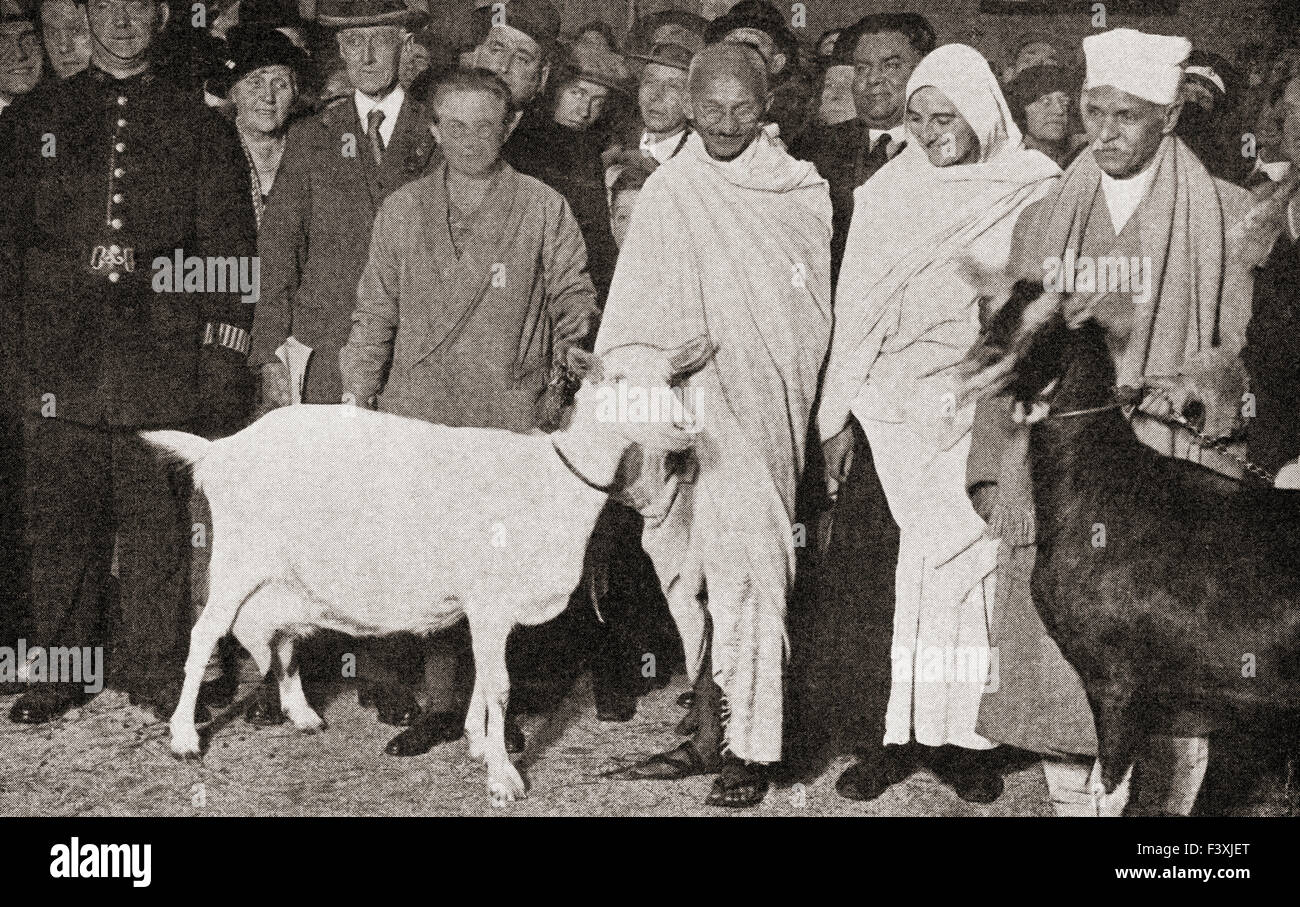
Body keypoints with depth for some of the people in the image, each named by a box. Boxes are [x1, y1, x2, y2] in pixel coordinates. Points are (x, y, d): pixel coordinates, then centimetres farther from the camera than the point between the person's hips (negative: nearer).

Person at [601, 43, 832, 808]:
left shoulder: (802, 194, 1)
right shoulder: (669, 193, 5)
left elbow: (816, 312, 4)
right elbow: (635, 316, 4)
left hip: (760, 408, -2)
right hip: (685, 407, 2)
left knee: (742, 569, -6)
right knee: (700, 575, 7)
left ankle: (747, 749, 2)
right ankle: (714, 733, 17)